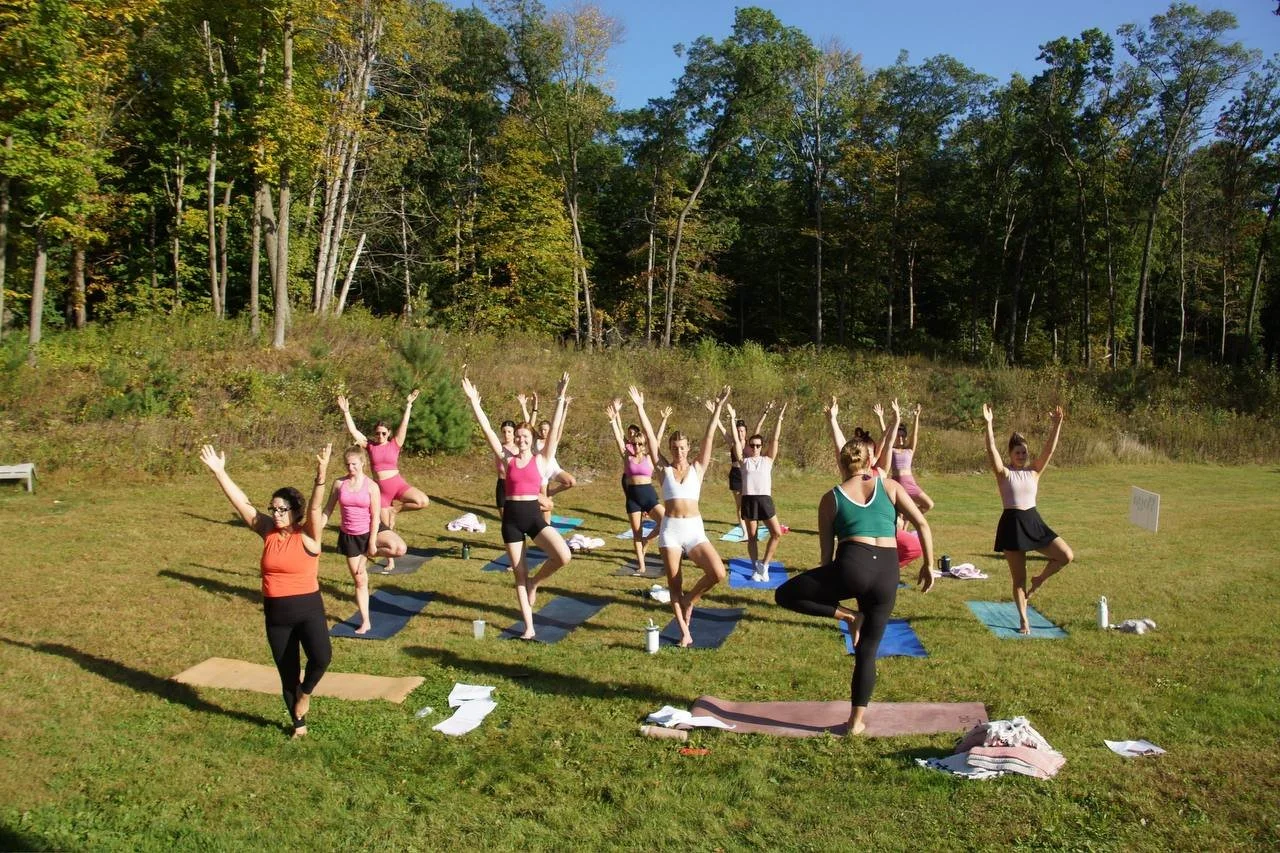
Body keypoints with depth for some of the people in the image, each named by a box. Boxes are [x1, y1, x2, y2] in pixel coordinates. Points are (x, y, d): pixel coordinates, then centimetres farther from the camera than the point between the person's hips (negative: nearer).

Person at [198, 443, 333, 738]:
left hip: (308, 608, -4)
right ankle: (299, 724, 33)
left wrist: (321, 475, -44)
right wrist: (219, 472, -8)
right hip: (275, 614, 4)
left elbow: (315, 507, -27)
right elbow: (242, 503, -2)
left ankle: (305, 692, 6)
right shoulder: (268, 531, 1)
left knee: (321, 657, -27)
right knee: (287, 674, 13)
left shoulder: (307, 535, -11)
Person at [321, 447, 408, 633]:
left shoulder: (371, 486, -11)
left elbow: (375, 516, -11)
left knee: (399, 549, -31)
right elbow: (328, 509, 3)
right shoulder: (339, 483, -3)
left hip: (369, 531, -2)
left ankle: (370, 554, -2)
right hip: (349, 536, 2)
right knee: (360, 580, 7)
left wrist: (372, 543, -13)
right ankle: (365, 622, 20)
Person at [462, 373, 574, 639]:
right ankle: (529, 627, 18)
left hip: (534, 515, -1)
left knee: (564, 556, -23)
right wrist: (473, 401, -5)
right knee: (519, 574, 7)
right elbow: (487, 429, 0)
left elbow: (555, 430, -6)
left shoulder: (541, 459, 2)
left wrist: (560, 398, -14)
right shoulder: (507, 459, 5)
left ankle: (535, 582, 7)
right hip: (511, 517, 1)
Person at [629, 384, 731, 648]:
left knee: (718, 573, -16)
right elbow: (650, 437, 0)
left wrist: (718, 408, -6)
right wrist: (640, 407, -5)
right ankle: (685, 632, 15)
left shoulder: (697, 468, 7)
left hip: (694, 529, 0)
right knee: (674, 584, 3)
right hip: (670, 529, 0)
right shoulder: (664, 468, 5)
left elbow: (709, 437, 0)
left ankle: (689, 600, 11)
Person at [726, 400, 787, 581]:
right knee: (752, 537, 6)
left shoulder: (768, 459, 10)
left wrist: (779, 418, -3)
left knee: (777, 533, -7)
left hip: (765, 499, 1)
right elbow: (736, 441, 1)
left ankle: (764, 565, 7)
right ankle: (756, 568, 15)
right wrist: (733, 419, -4)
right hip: (748, 500, -1)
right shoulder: (744, 460, 8)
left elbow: (775, 439, 4)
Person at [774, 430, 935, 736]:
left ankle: (848, 616, 2)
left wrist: (827, 587, 24)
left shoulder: (831, 498, 11)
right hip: (887, 574, 4)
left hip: (852, 565, -3)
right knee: (867, 651, 16)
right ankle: (857, 720, 20)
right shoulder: (890, 487, 13)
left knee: (785, 594, 11)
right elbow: (922, 524, 5)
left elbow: (827, 550, 13)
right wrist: (928, 566, 12)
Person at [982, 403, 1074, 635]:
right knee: (1018, 577, 3)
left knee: (1067, 556, -7)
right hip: (1012, 524, -4)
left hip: (1034, 522, 4)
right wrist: (988, 424, -30)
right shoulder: (1004, 473, -4)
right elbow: (991, 450, -19)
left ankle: (1039, 580, 18)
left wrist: (1056, 425, -15)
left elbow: (1049, 449, -4)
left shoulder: (1034, 471, 6)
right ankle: (1023, 620, 16)